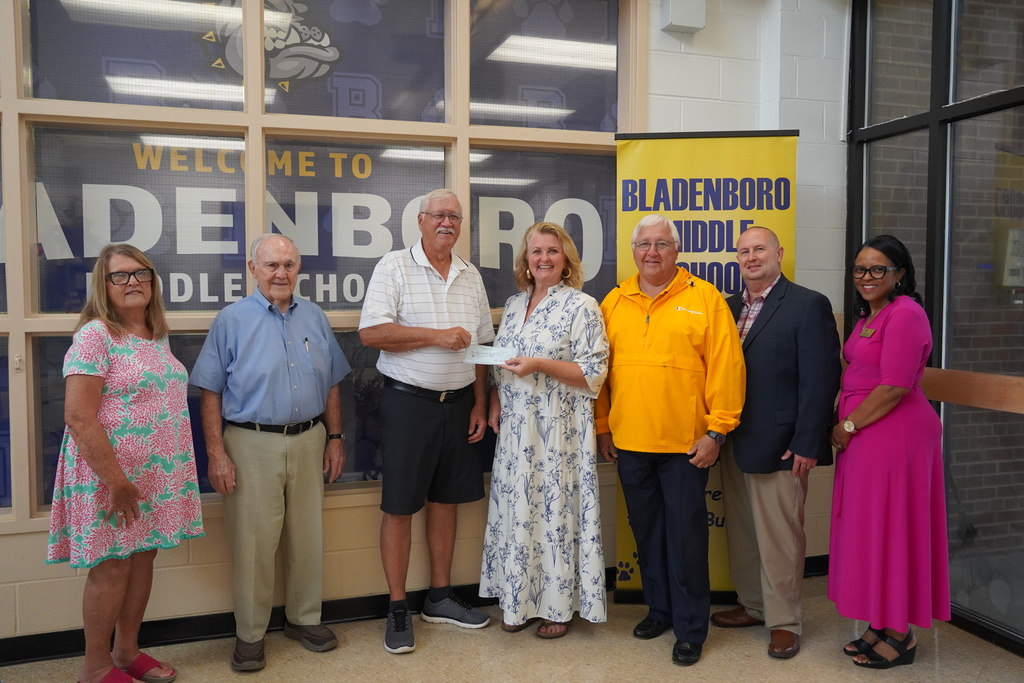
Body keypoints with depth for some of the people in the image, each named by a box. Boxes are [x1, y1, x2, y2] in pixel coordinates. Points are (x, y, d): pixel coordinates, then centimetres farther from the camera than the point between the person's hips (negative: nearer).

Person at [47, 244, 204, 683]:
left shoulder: (157, 336, 10)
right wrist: (116, 481, -19)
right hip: (112, 473, -7)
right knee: (113, 566, 3)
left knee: (143, 557, 14)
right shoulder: (95, 335, -13)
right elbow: (78, 418, -19)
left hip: (158, 474, 7)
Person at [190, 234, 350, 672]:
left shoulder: (315, 318, 8)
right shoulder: (232, 320, -3)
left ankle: (304, 618, 30)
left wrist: (335, 437, 9)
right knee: (253, 542, 3)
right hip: (252, 443, -3)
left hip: (308, 441, 4)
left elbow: (331, 384, 13)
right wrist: (216, 453, -10)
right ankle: (250, 634, 20)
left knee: (308, 536, 12)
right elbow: (210, 393, -5)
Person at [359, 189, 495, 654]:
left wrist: (479, 406, 8)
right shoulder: (394, 267, -5)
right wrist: (438, 336, -17)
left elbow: (481, 346, 14)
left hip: (458, 403, 5)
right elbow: (371, 332, -16)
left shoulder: (471, 277, 11)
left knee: (446, 499, 13)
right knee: (399, 507, 2)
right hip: (408, 402, -5)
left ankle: (439, 598, 27)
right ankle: (398, 609, 14)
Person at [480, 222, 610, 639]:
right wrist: (494, 406, 6)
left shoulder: (581, 306, -6)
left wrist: (540, 364, -20)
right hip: (515, 428, 6)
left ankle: (559, 605, 18)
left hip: (559, 429, -5)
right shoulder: (514, 305, 13)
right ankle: (520, 601, 25)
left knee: (556, 507, 1)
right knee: (516, 507, 10)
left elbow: (593, 372, -11)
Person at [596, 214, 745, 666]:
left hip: (685, 443, -4)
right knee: (646, 531, 15)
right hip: (629, 442, 4)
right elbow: (600, 368, 10)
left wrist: (716, 431, -10)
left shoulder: (704, 299, -3)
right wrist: (602, 426, 8)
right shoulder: (614, 302, 8)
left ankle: (690, 628, 18)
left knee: (686, 535, 4)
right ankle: (660, 608, 33)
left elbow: (726, 368, -7)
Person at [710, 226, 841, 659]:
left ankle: (784, 622, 20)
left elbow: (820, 379, -12)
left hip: (778, 445, -6)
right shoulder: (730, 307, 11)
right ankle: (753, 605, 33)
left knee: (780, 537, 4)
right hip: (733, 443, 6)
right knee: (741, 532, 16)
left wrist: (807, 444, -15)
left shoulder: (809, 305, -8)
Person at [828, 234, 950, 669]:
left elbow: (894, 387, -20)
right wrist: (845, 425, 8)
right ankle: (881, 625, 27)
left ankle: (900, 636, 17)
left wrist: (847, 426, -12)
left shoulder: (905, 314, -15)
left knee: (890, 528, 1)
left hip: (894, 434, -9)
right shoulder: (868, 314, 15)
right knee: (870, 527, 14)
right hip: (863, 435, 9)